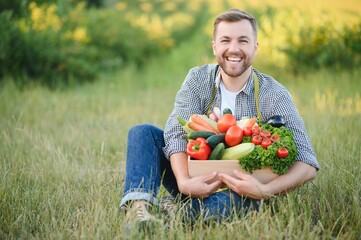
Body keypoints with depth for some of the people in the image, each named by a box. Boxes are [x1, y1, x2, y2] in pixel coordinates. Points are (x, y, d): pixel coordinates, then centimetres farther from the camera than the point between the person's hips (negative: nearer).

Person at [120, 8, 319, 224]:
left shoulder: (274, 96, -13)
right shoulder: (198, 79, -4)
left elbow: (308, 165, -19)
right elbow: (177, 132, -17)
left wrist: (264, 191, -37)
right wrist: (184, 181, -36)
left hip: (239, 192, -3)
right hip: (197, 183, 3)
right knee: (143, 132, -15)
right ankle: (139, 209, -37)